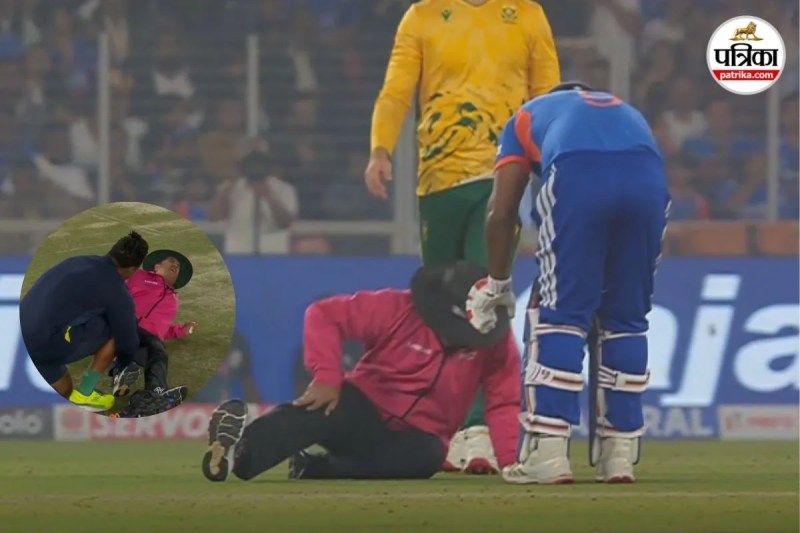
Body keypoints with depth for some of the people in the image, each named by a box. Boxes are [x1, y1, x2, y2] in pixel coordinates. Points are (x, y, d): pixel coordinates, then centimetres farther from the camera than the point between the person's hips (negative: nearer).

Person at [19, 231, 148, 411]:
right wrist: (124, 363, 33)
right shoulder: (116, 291, -2)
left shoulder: (79, 262, 21)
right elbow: (127, 340, 10)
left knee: (63, 392, 28)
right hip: (47, 343, -8)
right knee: (116, 331, 8)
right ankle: (84, 394, 10)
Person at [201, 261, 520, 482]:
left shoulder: (495, 341, -8)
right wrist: (326, 377, -25)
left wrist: (512, 463, -22)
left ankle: (315, 469, -40)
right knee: (327, 409, -37)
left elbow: (504, 403, -8)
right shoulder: (397, 310, -13)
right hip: (365, 411, -2)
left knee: (428, 456, -37)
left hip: (413, 439, 2)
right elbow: (325, 315, -13)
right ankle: (241, 446, -59)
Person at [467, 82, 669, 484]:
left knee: (562, 311, 7)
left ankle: (547, 452, -1)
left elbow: (501, 213, 24)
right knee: (627, 315, 16)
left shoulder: (528, 116, 36)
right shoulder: (626, 112, 43)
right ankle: (620, 453, 17)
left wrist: (497, 284, 33)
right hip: (648, 175, 2)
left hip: (577, 176, -2)